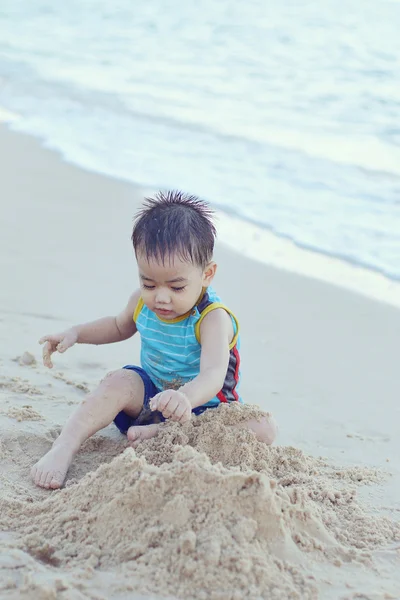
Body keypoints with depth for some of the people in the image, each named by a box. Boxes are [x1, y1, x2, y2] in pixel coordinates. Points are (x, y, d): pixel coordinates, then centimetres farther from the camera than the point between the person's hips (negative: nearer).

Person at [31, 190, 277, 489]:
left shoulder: (213, 318, -27)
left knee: (264, 428, -30)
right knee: (119, 382, -27)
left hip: (203, 407, -4)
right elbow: (120, 326, 19)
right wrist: (75, 334, 3)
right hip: (149, 395, 4)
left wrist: (186, 398, -69)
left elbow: (214, 374, -46)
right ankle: (63, 449, -32)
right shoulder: (142, 302, -8)